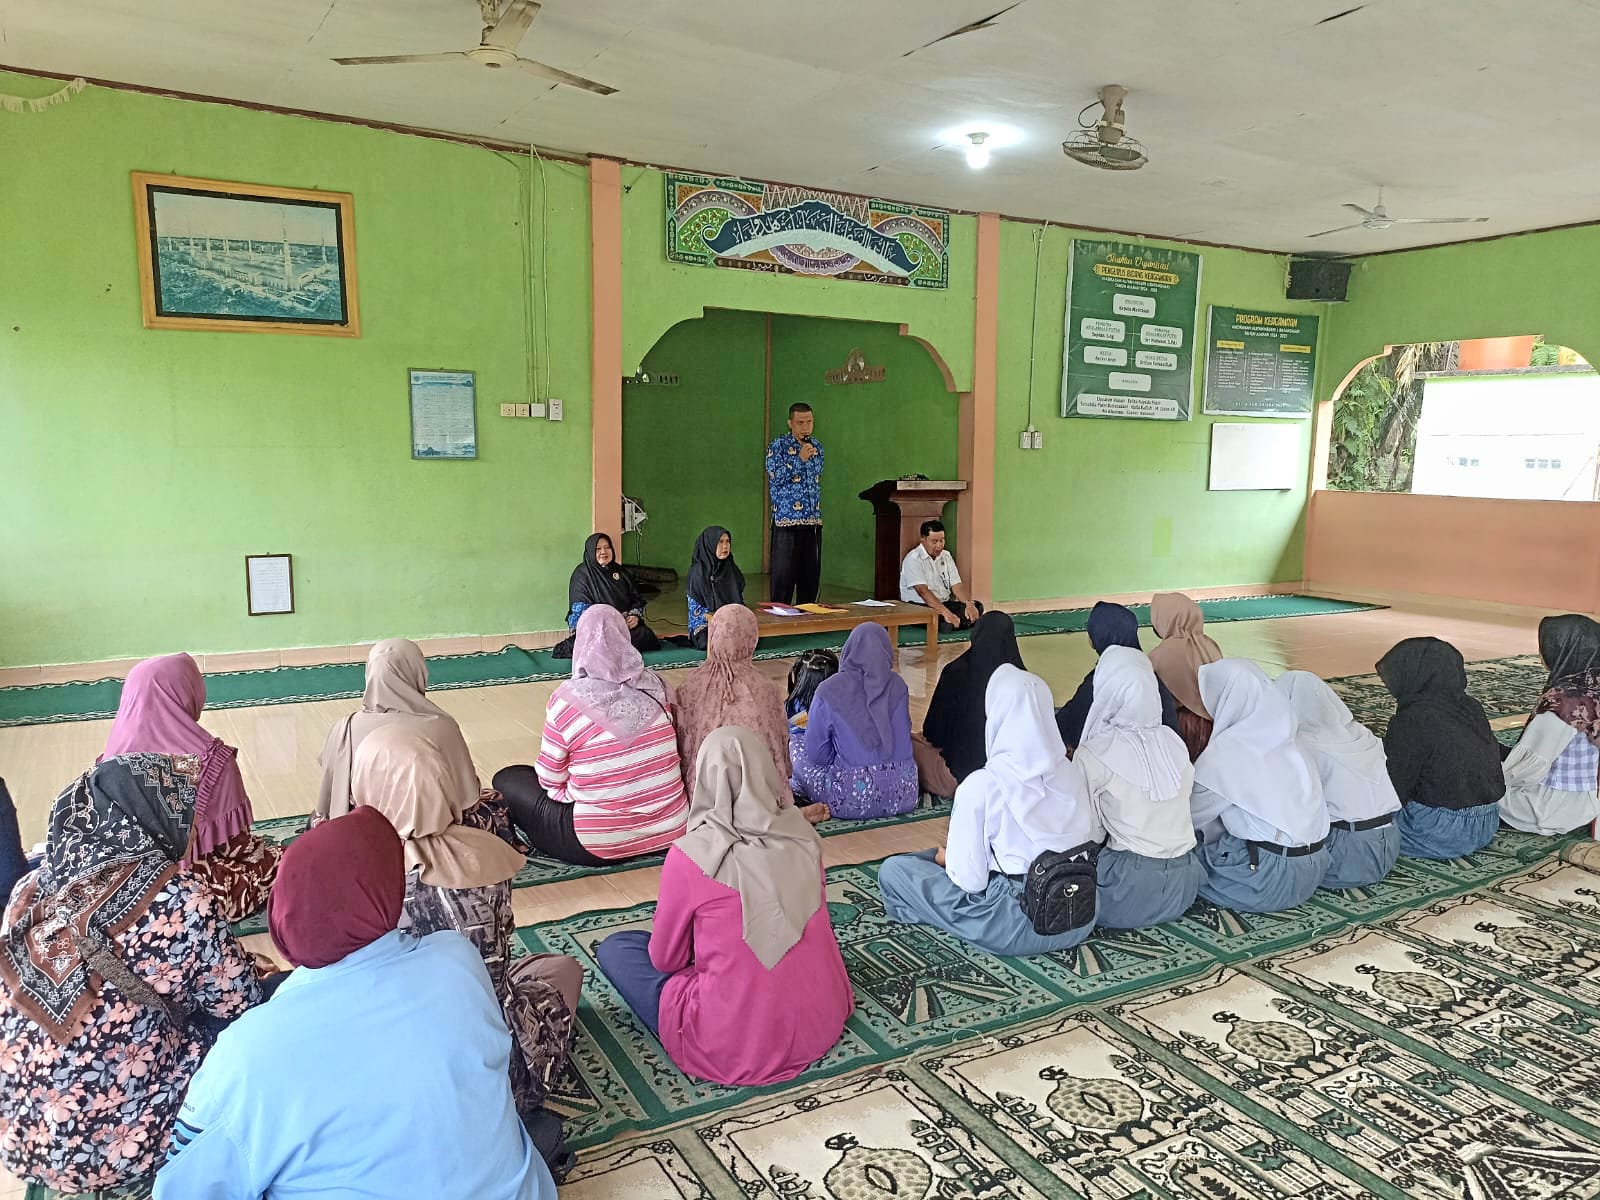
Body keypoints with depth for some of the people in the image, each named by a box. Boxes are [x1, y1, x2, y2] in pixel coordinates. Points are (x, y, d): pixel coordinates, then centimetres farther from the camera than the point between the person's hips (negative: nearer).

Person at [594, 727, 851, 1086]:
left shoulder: (691, 856, -17)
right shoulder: (803, 839, -5)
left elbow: (665, 959, -2)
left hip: (733, 1050, -5)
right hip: (822, 1025, 5)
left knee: (614, 948, 13)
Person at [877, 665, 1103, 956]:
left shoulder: (981, 786, -20)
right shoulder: (1072, 770, -4)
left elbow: (968, 880, -17)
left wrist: (945, 858, 5)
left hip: (1023, 928, -6)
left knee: (892, 870, 1)